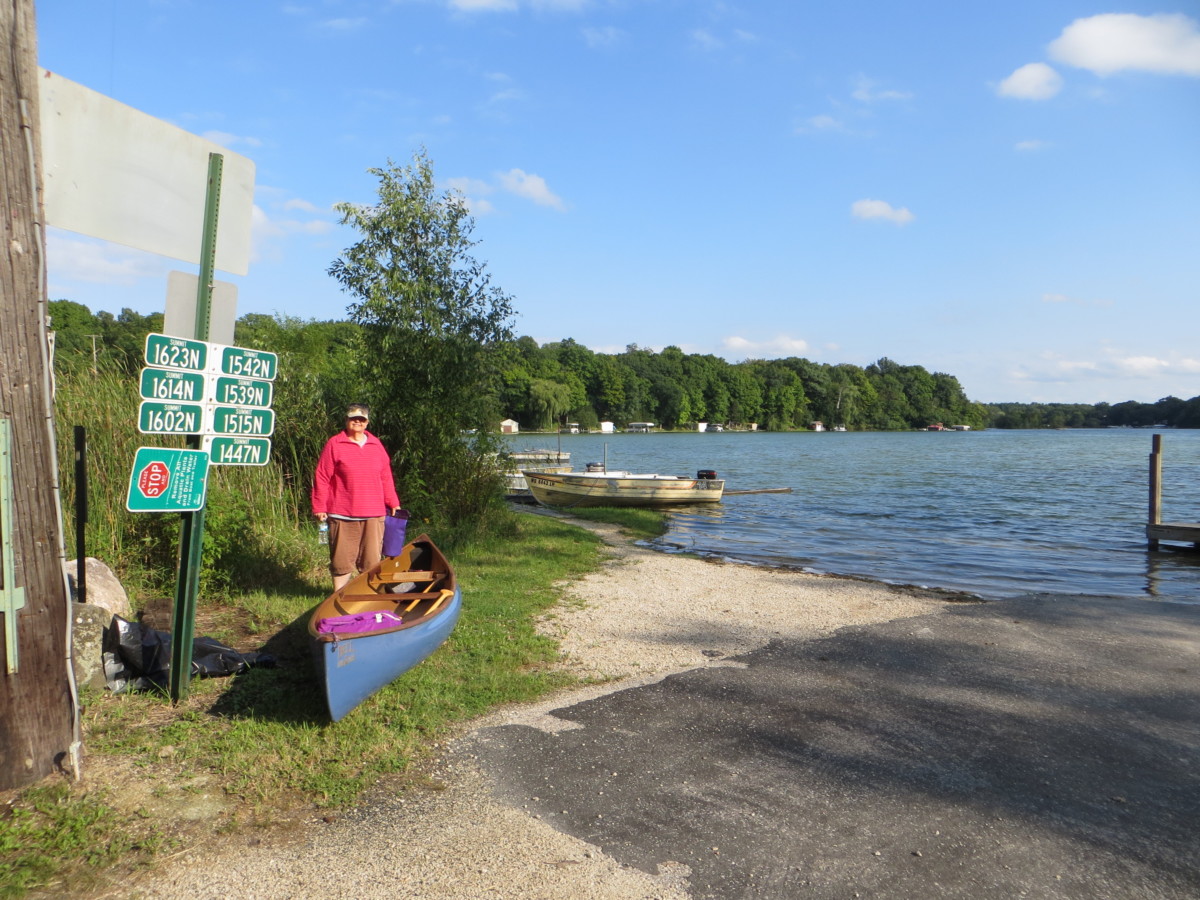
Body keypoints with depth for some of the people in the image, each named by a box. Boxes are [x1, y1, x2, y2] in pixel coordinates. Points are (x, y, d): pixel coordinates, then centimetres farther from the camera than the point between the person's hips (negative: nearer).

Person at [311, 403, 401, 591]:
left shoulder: (376, 445, 12)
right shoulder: (334, 444, 0)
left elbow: (386, 478, 16)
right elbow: (322, 478, -2)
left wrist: (393, 503, 12)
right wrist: (319, 507, -6)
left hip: (374, 514, 3)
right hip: (342, 515, -3)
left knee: (372, 561, 8)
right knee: (341, 561, 4)